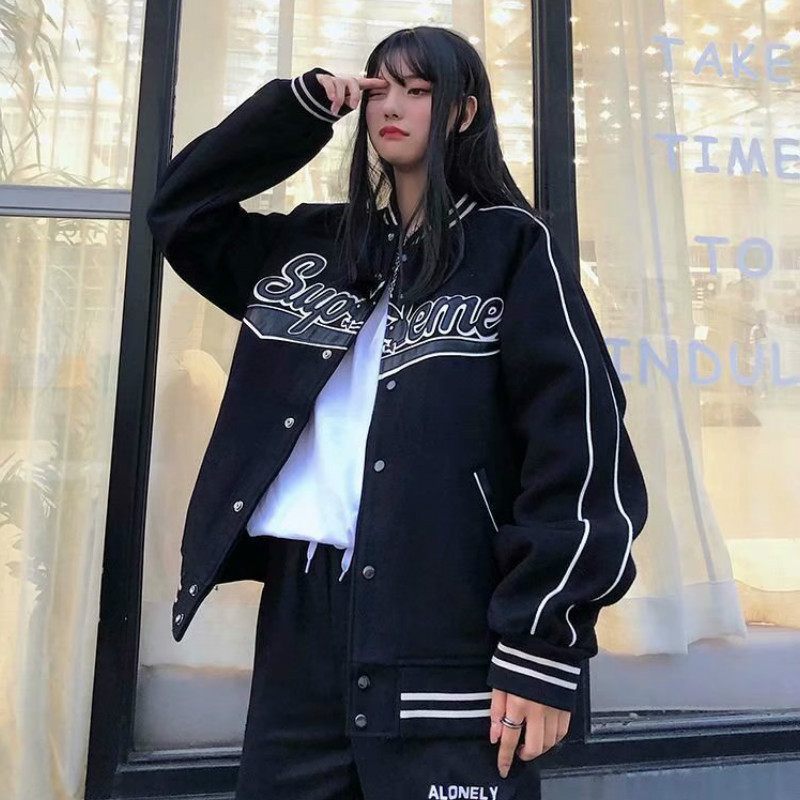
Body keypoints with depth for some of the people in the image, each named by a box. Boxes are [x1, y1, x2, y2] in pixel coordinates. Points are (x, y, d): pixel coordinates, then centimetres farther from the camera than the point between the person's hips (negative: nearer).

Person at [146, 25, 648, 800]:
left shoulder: (511, 245, 1)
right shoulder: (314, 242, 16)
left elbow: (576, 435, -8)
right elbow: (181, 209, 22)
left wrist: (544, 644, -13)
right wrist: (299, 107, 11)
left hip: (448, 621, -4)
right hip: (301, 606, 5)